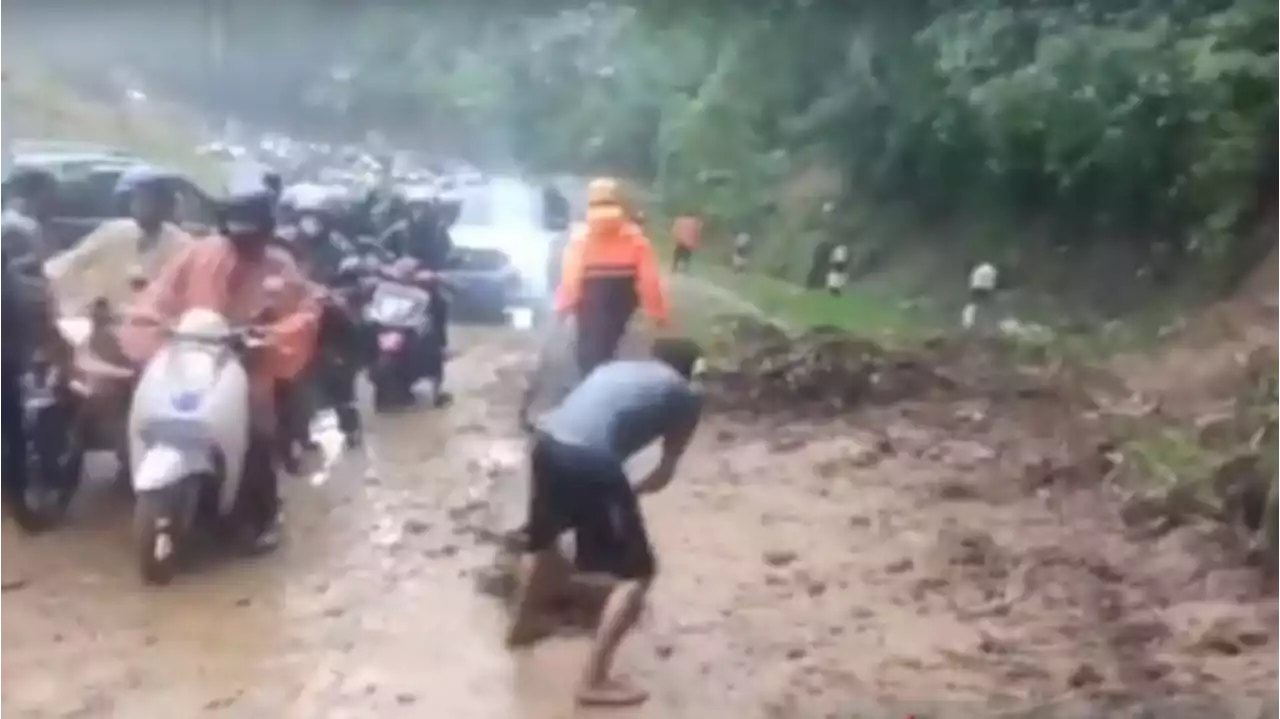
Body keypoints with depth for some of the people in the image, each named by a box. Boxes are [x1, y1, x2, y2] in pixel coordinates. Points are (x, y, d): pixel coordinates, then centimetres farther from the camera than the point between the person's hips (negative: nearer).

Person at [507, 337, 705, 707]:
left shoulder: (618, 367, 30)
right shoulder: (686, 395, 16)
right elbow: (665, 474, 19)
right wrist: (628, 493, 37)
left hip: (546, 442, 7)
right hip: (589, 460, -7)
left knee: (541, 539, 34)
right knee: (638, 572, 7)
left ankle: (521, 625, 53)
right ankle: (594, 680, 6)